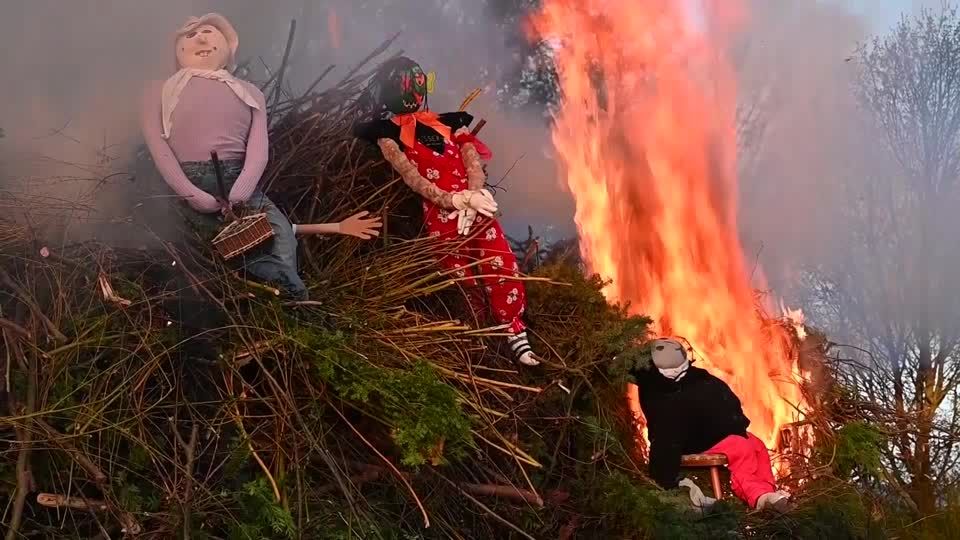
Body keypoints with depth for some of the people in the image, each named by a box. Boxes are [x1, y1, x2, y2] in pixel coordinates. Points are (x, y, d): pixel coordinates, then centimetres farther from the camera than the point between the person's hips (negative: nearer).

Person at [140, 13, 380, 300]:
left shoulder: (249, 93, 22)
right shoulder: (160, 91, 15)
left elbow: (259, 150, 5)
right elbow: (157, 148, -1)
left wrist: (235, 199, -15)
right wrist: (198, 199, -16)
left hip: (240, 186, 3)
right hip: (188, 188, -3)